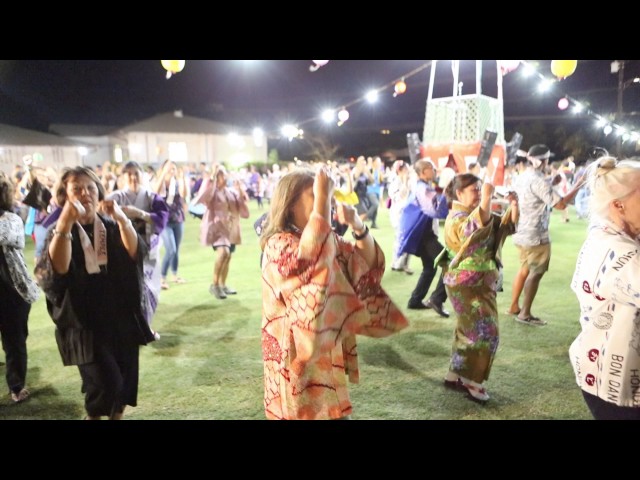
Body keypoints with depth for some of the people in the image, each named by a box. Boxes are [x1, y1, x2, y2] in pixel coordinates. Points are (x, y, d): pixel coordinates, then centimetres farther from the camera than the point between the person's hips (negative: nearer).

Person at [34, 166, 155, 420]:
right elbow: (55, 271, -25)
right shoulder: (59, 231, -4)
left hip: (123, 319, 4)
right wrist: (66, 224, -34)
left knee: (125, 379, 11)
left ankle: (117, 415, 36)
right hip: (86, 323, -3)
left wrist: (122, 219, -31)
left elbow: (137, 254, -16)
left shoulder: (112, 227, 4)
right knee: (106, 381, -13)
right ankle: (94, 414, 18)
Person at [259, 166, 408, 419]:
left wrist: (358, 226, -14)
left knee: (332, 410, 17)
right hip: (298, 354, -7)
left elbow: (369, 264, 2)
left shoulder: (330, 241, 6)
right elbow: (310, 259, -39)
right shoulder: (278, 245, -18)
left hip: (329, 350, 7)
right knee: (306, 411, 4)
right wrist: (322, 200, -37)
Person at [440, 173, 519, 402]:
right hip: (467, 285, -9)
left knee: (468, 331, 15)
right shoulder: (457, 218, -16)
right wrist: (486, 199, -45)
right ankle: (471, 380, 4)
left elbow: (506, 226, 10)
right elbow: (474, 229, -39)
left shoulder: (478, 212, 12)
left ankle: (456, 375, 26)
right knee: (485, 332, -8)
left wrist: (513, 204, -6)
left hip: (482, 283, 9)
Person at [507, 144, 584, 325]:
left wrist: (551, 184, 21)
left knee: (524, 270, 18)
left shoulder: (521, 178, 8)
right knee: (535, 274, 1)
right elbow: (560, 204, -21)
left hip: (522, 233, 9)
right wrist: (576, 187, -10)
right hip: (536, 236, -9)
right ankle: (525, 314, 6)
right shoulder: (538, 181, -20)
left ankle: (514, 307, 25)